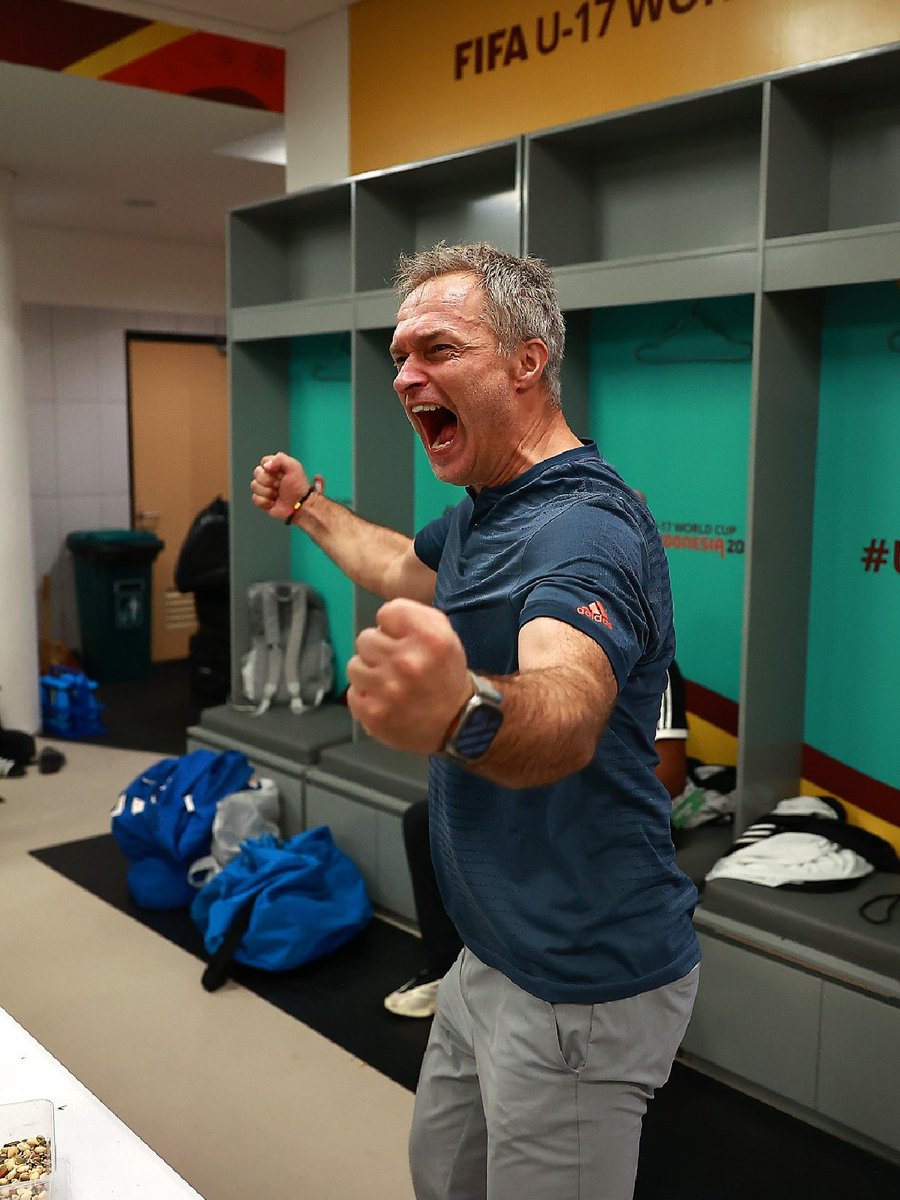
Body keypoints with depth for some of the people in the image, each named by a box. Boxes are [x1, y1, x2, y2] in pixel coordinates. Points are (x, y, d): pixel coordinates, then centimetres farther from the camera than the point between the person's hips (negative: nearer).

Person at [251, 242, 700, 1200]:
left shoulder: (584, 528, -26)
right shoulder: (479, 512, 6)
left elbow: (567, 710, -47)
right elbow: (409, 569, 30)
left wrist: (462, 715, -68)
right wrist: (309, 509, 39)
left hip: (580, 986, -9)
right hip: (494, 957, 10)